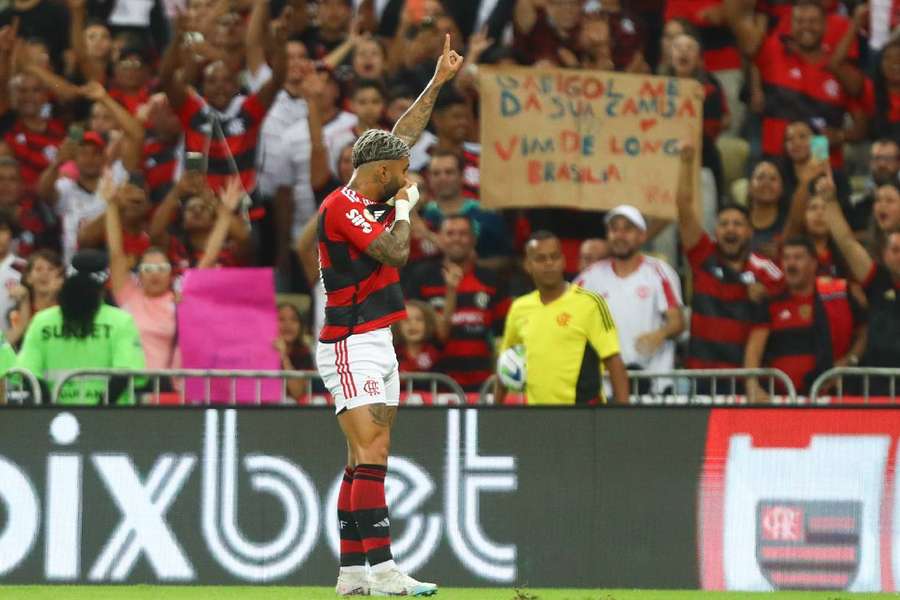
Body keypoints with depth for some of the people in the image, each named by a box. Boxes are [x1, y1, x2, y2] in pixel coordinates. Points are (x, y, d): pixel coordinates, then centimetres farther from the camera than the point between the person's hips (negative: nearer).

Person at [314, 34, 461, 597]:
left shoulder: (364, 200, 14)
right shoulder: (342, 206, -13)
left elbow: (402, 138, 25)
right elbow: (395, 252, -21)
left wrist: (438, 82, 29)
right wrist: (406, 207, -3)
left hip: (376, 346, 10)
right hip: (352, 347, -10)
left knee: (365, 462, 7)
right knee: (371, 456, -16)